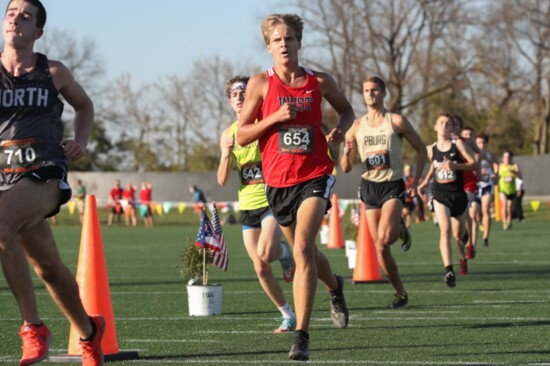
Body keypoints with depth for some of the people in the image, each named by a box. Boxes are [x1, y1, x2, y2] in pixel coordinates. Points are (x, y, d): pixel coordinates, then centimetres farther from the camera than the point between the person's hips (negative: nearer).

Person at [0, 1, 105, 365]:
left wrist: (81, 140, 7)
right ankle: (88, 331, 39)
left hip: (42, 179, -3)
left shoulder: (54, 73, 6)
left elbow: (84, 105, 25)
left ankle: (33, 328, -28)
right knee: (50, 269, 13)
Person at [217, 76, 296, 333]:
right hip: (247, 206, 4)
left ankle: (284, 252, 10)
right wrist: (226, 153, -13)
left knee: (266, 253, -26)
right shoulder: (228, 134, 8)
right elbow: (223, 180, 3)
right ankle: (288, 316, 16)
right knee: (261, 269, 2)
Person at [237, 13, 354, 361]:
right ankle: (336, 287, 53)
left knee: (302, 248, -21)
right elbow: (242, 135, -3)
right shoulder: (261, 83, -2)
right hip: (277, 181, 2)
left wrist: (341, 129, -2)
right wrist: (275, 117, -17)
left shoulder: (320, 81, 1)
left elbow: (346, 109, 20)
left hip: (315, 176, -2)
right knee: (306, 251, 17)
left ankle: (302, 336, -20)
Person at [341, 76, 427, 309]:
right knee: (380, 248, 1)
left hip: (393, 186, -3)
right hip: (369, 187, 3)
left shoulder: (397, 121, -3)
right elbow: (346, 169, 7)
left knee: (385, 237, -26)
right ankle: (400, 293, 15)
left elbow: (421, 149, 6)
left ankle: (401, 230, 10)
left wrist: (415, 182, -2)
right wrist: (347, 152, -15)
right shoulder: (357, 126, 5)